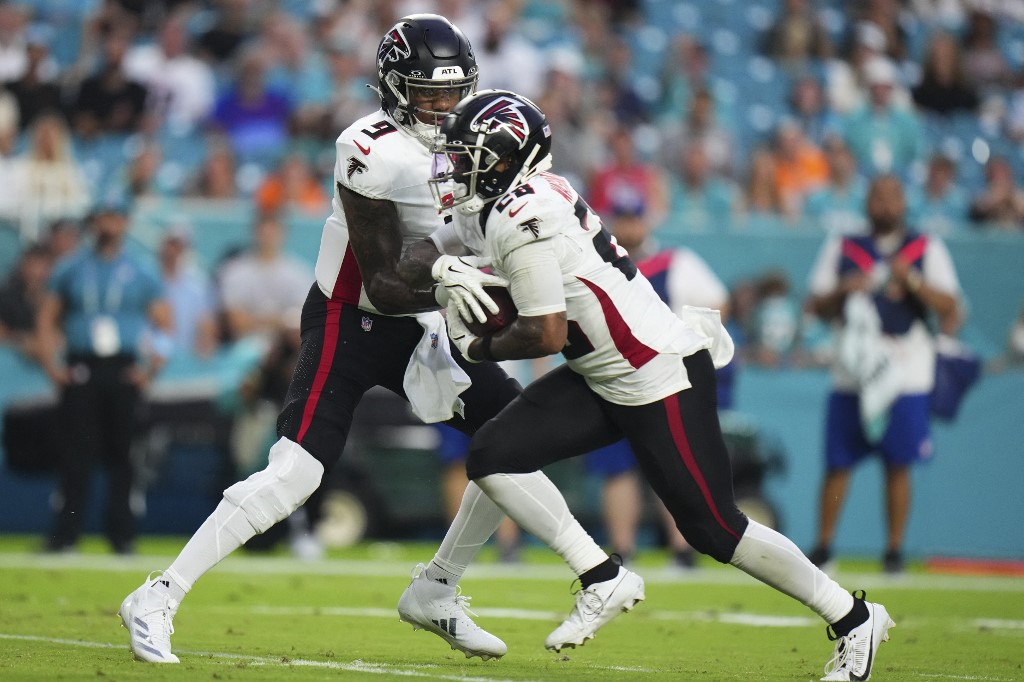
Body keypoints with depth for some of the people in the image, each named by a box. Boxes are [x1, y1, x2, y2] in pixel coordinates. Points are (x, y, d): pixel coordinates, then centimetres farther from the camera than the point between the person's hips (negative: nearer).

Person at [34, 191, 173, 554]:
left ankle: (122, 534, 4)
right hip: (79, 370, 0)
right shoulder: (69, 270, 10)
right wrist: (50, 364, -1)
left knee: (123, 453, -1)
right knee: (77, 452, -5)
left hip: (123, 371, 0)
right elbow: (47, 318, 11)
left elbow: (164, 325, 8)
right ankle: (66, 533, -5)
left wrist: (150, 368, -3)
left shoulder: (141, 274, 8)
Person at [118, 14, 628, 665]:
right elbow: (383, 287, -23)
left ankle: (435, 593, 15)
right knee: (295, 474, -19)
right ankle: (158, 599, -13)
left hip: (420, 323, 8)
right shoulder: (373, 152, -23)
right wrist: (446, 287, -40)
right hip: (349, 322, -8)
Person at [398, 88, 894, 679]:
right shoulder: (492, 204, 7)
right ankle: (602, 581, 4)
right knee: (493, 456, 0)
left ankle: (854, 618, 9)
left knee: (714, 529, -5)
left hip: (661, 378, -10)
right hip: (602, 381, 10)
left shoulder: (521, 220, -21)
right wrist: (446, 272, -10)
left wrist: (479, 348, -6)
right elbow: (424, 259, 13)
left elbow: (546, 334, -23)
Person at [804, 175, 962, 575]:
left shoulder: (928, 250, 8)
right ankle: (823, 547, 10)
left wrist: (912, 282, -16)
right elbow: (817, 308, 9)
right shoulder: (841, 249, 11)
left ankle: (894, 550, 8)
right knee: (837, 464, 0)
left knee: (898, 466, 0)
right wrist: (842, 291, -11)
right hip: (851, 373, 1)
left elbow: (949, 308, -1)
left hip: (905, 375, -1)